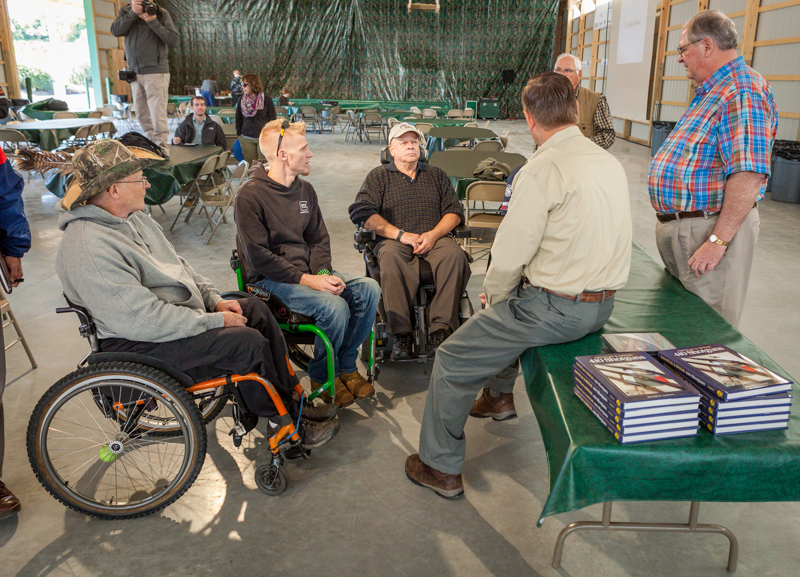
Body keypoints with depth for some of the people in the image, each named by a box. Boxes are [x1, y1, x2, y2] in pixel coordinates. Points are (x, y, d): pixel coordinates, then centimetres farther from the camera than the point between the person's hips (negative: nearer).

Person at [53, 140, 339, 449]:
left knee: (256, 309, 3)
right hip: (138, 344, -10)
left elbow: (176, 265, 15)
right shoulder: (88, 248, -26)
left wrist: (215, 300, 1)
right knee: (249, 342, -20)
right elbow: (144, 321, -29)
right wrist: (215, 321, -22)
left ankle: (290, 397, 9)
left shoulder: (132, 217, 7)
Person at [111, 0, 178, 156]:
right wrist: (132, 13, -16)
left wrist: (153, 22, -18)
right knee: (142, 115, 10)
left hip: (156, 72, -5)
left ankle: (161, 148, -7)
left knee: (157, 114, -11)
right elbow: (115, 31, -7)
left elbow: (173, 40, -11)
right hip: (135, 73, 5)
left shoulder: (162, 14, -1)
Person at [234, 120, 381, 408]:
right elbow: (259, 258, -17)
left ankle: (346, 367, 2)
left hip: (308, 270, 7)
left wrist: (323, 272, -9)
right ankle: (321, 377, -3)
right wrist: (308, 280, -22)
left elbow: (319, 239, 12)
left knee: (369, 289, -12)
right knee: (334, 306, -29)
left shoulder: (305, 189, 10)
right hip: (270, 279, -7)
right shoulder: (250, 195, -13)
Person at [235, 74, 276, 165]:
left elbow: (273, 119, -1)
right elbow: (238, 119, 14)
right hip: (246, 139, 3)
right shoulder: (242, 100, 5)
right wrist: (239, 135, 11)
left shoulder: (266, 100, -5)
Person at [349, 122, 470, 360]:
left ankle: (441, 330, -33)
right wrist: (401, 235, -10)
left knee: (455, 254, -32)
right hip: (394, 241, -2)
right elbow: (361, 212, 0)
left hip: (434, 240, 2)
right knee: (390, 258, -38)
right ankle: (401, 333, -37)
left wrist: (434, 234, -7)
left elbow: (454, 211, 15)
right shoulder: (379, 176, 16)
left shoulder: (436, 174, 25)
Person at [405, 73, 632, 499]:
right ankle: (500, 390, 52)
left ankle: (441, 468, 18)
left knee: (453, 360, 5)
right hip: (603, 303, 9)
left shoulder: (541, 171, -20)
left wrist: (493, 296, 2)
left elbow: (509, 256, -19)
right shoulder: (610, 162, 6)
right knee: (505, 312, 35)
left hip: (556, 310, -9)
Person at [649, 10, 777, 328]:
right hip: (677, 228, 10)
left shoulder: (742, 93, -17)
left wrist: (718, 241, -28)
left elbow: (748, 176, -26)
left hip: (710, 228, -10)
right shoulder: (712, 92, 17)